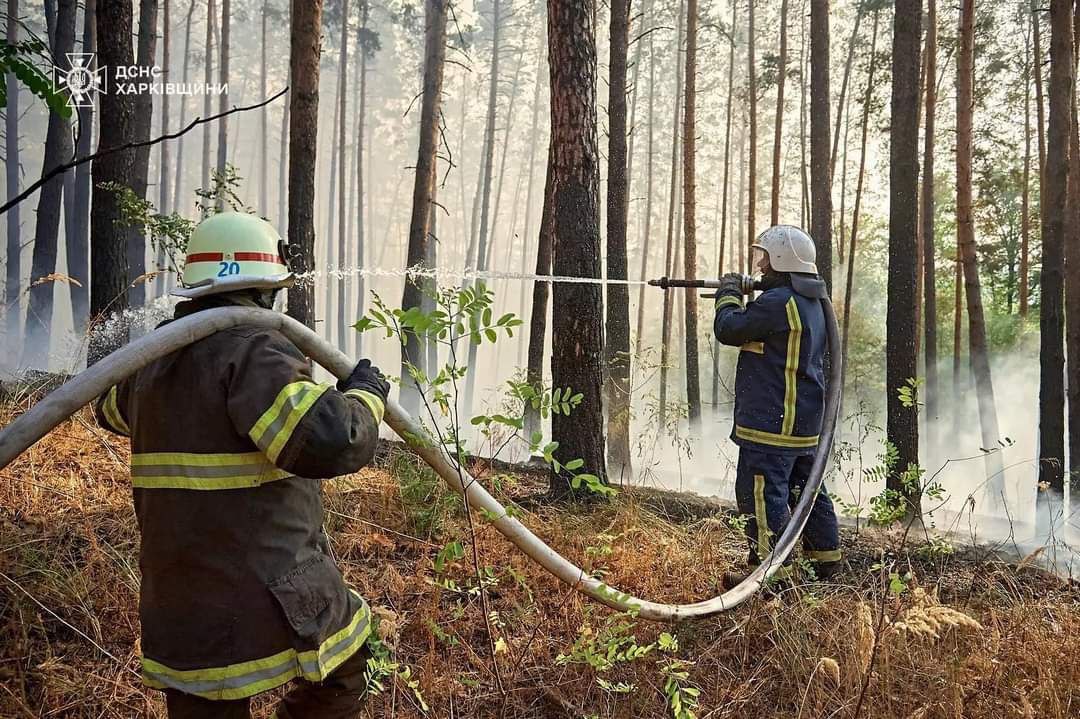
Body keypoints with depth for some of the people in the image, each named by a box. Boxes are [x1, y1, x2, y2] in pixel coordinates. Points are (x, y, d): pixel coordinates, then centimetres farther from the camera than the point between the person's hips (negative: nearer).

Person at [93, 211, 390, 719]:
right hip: (269, 603, -7)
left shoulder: (156, 361, 10)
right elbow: (329, 441, -30)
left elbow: (112, 410, 34)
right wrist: (365, 394, -9)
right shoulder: (255, 351, -17)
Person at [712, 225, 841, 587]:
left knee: (762, 494, -5)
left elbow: (729, 329, -13)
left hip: (772, 421, -10)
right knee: (807, 489, 19)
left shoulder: (777, 301, -18)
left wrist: (728, 294, 4)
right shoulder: (812, 303, 14)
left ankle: (771, 569, -1)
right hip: (805, 422, 10)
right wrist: (740, 299, 13)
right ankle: (826, 559, 29)